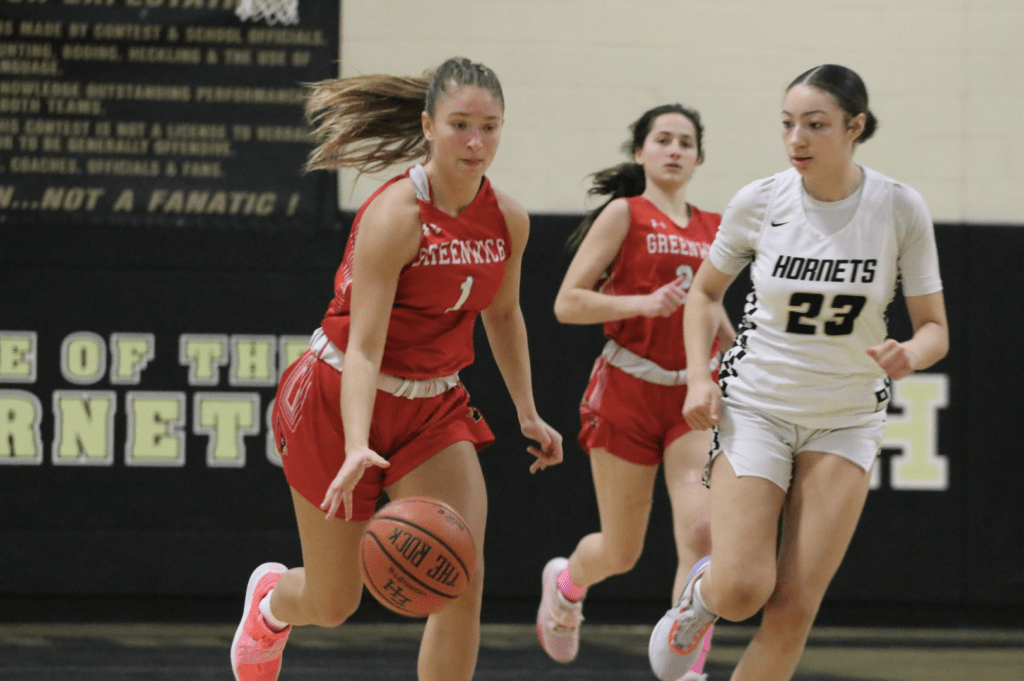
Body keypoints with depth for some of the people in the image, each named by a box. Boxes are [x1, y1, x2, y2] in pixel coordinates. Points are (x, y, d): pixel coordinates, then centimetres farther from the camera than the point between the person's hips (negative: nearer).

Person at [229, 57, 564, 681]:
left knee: (463, 583, -16)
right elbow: (364, 345, -31)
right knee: (333, 604, 10)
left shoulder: (508, 220, -6)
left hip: (433, 406, 5)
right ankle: (270, 600, 48)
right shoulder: (395, 214, -25)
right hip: (343, 401, -5)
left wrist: (528, 414, 18)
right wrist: (357, 448, -44)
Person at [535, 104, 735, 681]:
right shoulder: (625, 215, -4)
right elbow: (567, 304, -9)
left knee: (702, 533, -19)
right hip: (629, 390, -3)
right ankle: (566, 583, 43)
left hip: (694, 396, 3)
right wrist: (645, 302, -21)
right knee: (622, 553, 8)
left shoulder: (712, 229, 11)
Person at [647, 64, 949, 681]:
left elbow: (934, 328, -3)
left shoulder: (900, 209, -9)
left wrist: (909, 355, -26)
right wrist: (699, 376, -6)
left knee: (795, 608, -6)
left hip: (849, 418, 1)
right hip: (756, 407, -1)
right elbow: (706, 290, 9)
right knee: (742, 590, -13)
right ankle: (700, 595, 24)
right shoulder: (759, 203, -9)